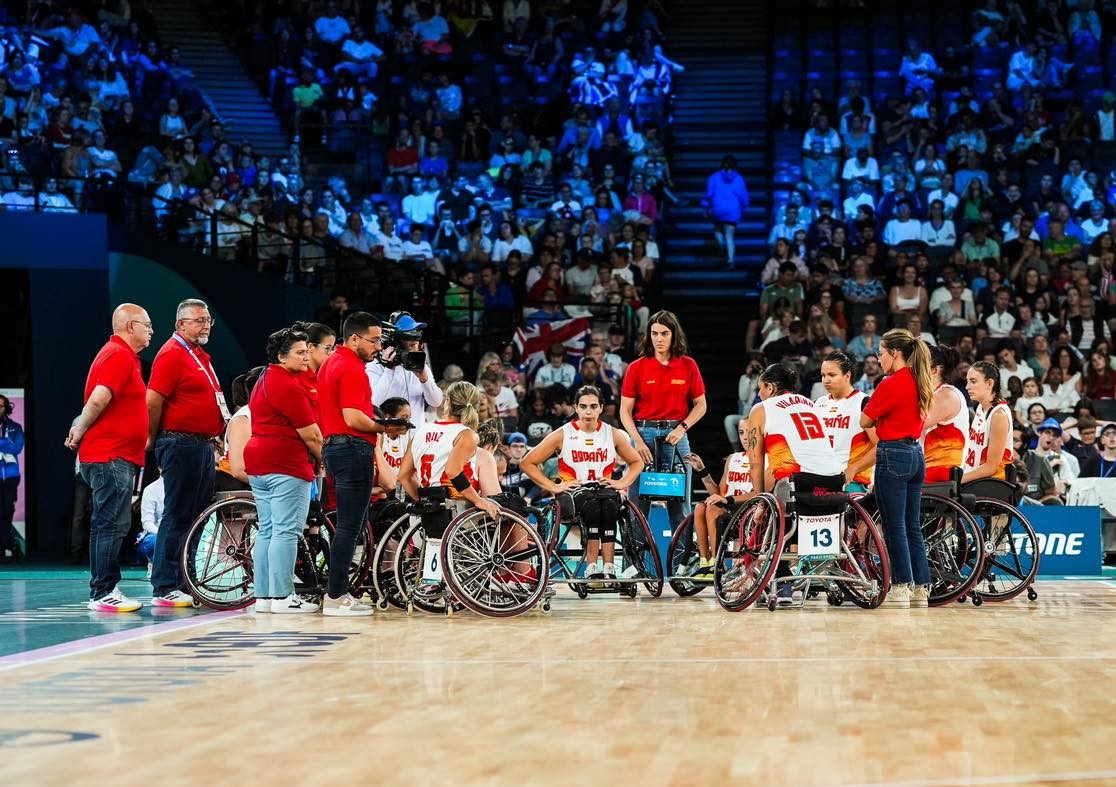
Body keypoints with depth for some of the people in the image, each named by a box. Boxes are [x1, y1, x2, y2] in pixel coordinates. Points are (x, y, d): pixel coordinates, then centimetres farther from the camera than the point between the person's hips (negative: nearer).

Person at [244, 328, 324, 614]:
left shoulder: (265, 380, 19)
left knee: (267, 531, 11)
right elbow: (310, 433, -13)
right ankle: (282, 597, -10)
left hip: (258, 462, 10)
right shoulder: (288, 385, -13)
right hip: (286, 464, -10)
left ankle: (263, 596, 11)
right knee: (286, 532, -9)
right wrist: (323, 459, 2)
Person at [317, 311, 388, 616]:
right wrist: (384, 427, -9)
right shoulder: (352, 368, -14)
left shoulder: (330, 364, 18)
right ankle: (336, 597, -5)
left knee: (351, 521, 15)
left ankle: (338, 590, 18)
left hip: (333, 446, 11)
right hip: (353, 449, -11)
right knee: (350, 524, -7)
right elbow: (353, 418, -22)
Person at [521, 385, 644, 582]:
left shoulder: (613, 434, 9)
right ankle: (592, 567, -39)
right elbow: (527, 463, 2)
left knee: (609, 504, -36)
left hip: (604, 487, 2)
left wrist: (622, 483, 3)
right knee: (591, 503, -37)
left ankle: (609, 567, -41)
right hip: (571, 492, -2)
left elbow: (637, 462, 22)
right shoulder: (562, 435, 1)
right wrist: (553, 487, -7)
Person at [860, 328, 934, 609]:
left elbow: (865, 421, -7)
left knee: (895, 526, -2)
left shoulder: (891, 384, -14)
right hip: (916, 454, 8)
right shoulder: (921, 383, 11)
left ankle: (900, 591, -1)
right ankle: (921, 591, 12)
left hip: (893, 455, -8)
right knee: (912, 526, 11)